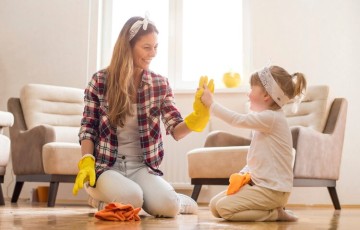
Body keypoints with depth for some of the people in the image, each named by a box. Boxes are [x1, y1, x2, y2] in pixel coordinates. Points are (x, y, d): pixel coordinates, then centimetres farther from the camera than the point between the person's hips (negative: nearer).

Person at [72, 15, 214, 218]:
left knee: (166, 205, -27)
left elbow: (176, 131, -4)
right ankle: (100, 195, 5)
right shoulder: (100, 81, -4)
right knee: (130, 199, -33)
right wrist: (87, 163, -13)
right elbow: (88, 128, 2)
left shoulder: (161, 84, 2)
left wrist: (198, 116, -25)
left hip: (142, 167, 2)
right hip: (106, 166, -2)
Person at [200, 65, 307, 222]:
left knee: (224, 208, -18)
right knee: (214, 205, 7)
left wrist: (211, 104, -14)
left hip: (272, 189, -10)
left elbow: (237, 120, -23)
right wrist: (243, 173, 3)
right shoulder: (267, 119, 15)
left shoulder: (271, 118, -18)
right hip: (260, 183, 10)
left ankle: (275, 214, -6)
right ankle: (272, 209, 8)